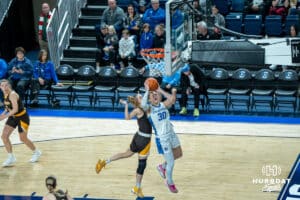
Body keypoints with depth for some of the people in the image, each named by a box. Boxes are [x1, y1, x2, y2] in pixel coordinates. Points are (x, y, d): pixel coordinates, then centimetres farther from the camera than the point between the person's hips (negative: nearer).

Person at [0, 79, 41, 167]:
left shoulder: (12, 95, -27)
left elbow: (15, 109, -37)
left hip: (22, 117, -8)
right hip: (13, 117, 8)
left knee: (23, 139, 5)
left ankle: (36, 152, 31)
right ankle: (11, 157, 4)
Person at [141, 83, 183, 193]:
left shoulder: (164, 105, -1)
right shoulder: (149, 108, -14)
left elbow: (172, 99, -21)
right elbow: (143, 105, -37)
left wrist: (161, 90, -19)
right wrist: (147, 91, -30)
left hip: (171, 134, 6)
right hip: (162, 138, -6)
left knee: (178, 154, 22)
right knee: (171, 162, 1)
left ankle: (162, 167, 44)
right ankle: (170, 182, 27)